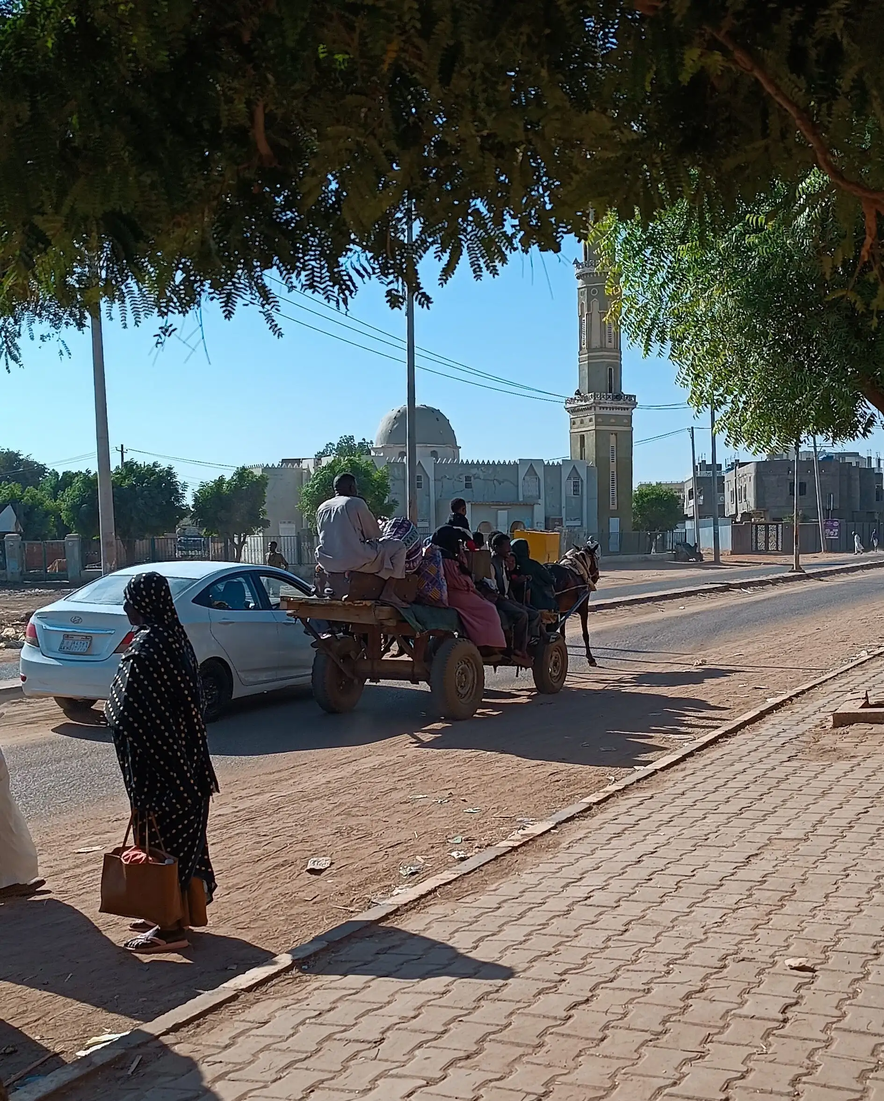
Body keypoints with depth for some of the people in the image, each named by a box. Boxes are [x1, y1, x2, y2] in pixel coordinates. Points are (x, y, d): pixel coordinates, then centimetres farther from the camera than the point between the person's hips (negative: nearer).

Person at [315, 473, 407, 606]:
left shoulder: (322, 508, 15)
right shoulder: (356, 503, -2)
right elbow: (374, 533, 4)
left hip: (326, 563, 7)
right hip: (354, 560, -7)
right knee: (398, 547, 5)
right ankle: (388, 593, -3)